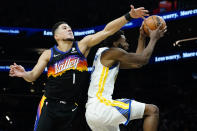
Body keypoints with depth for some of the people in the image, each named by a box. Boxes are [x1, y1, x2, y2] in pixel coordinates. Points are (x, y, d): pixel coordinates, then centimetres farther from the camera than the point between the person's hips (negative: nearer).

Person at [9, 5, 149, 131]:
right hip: (49, 105, -1)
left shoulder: (82, 45, 3)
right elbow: (33, 76, 2)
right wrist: (24, 74, -22)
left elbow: (106, 31, -3)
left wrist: (129, 16, -10)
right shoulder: (48, 54, 2)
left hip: (70, 108, 1)